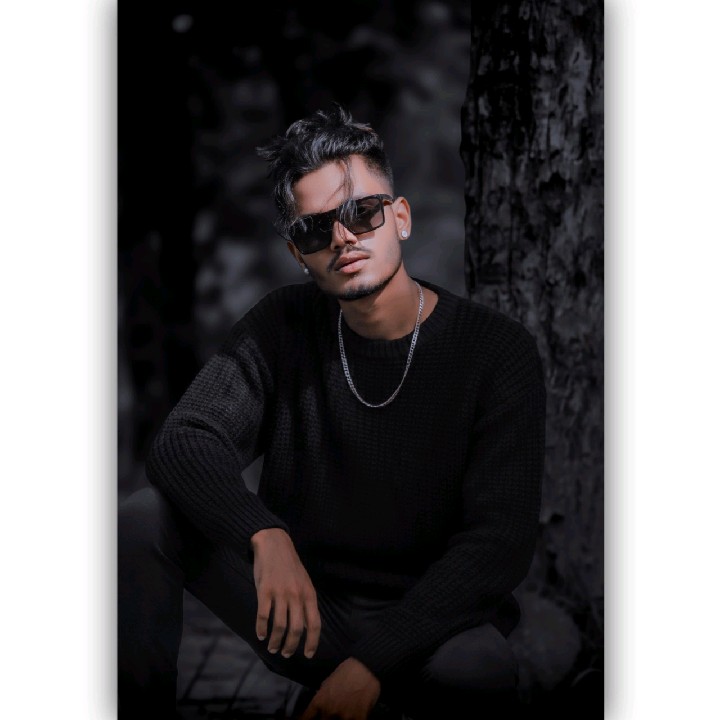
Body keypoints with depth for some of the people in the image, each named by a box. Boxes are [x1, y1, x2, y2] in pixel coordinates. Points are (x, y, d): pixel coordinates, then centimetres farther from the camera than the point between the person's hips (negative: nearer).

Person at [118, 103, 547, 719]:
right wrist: (266, 537, -34)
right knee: (146, 518, -17)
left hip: (427, 618, -2)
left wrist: (374, 659, -27)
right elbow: (183, 444, -12)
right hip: (298, 604, 3)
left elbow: (501, 539, -17)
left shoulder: (498, 350, -10)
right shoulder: (284, 325, 0)